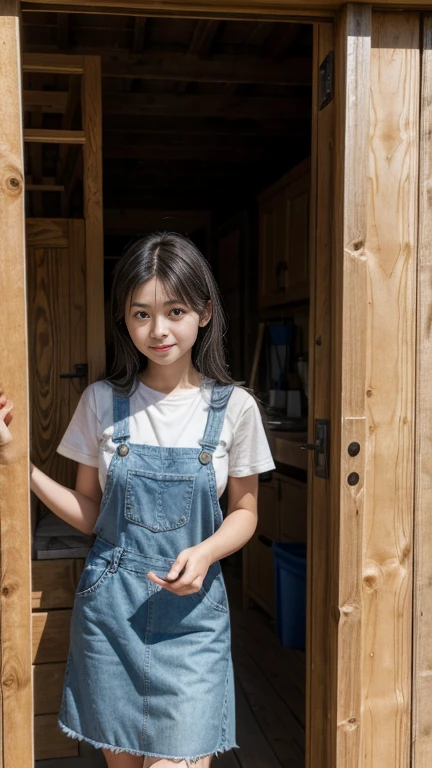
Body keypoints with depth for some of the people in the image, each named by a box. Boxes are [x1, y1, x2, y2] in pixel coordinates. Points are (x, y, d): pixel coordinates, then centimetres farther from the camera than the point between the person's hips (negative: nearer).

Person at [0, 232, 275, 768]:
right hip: (109, 605, 2)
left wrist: (205, 552, -15)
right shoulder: (102, 402, -2)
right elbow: (87, 513, 4)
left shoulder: (233, 407, -5)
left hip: (192, 608, -1)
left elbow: (244, 511, 5)